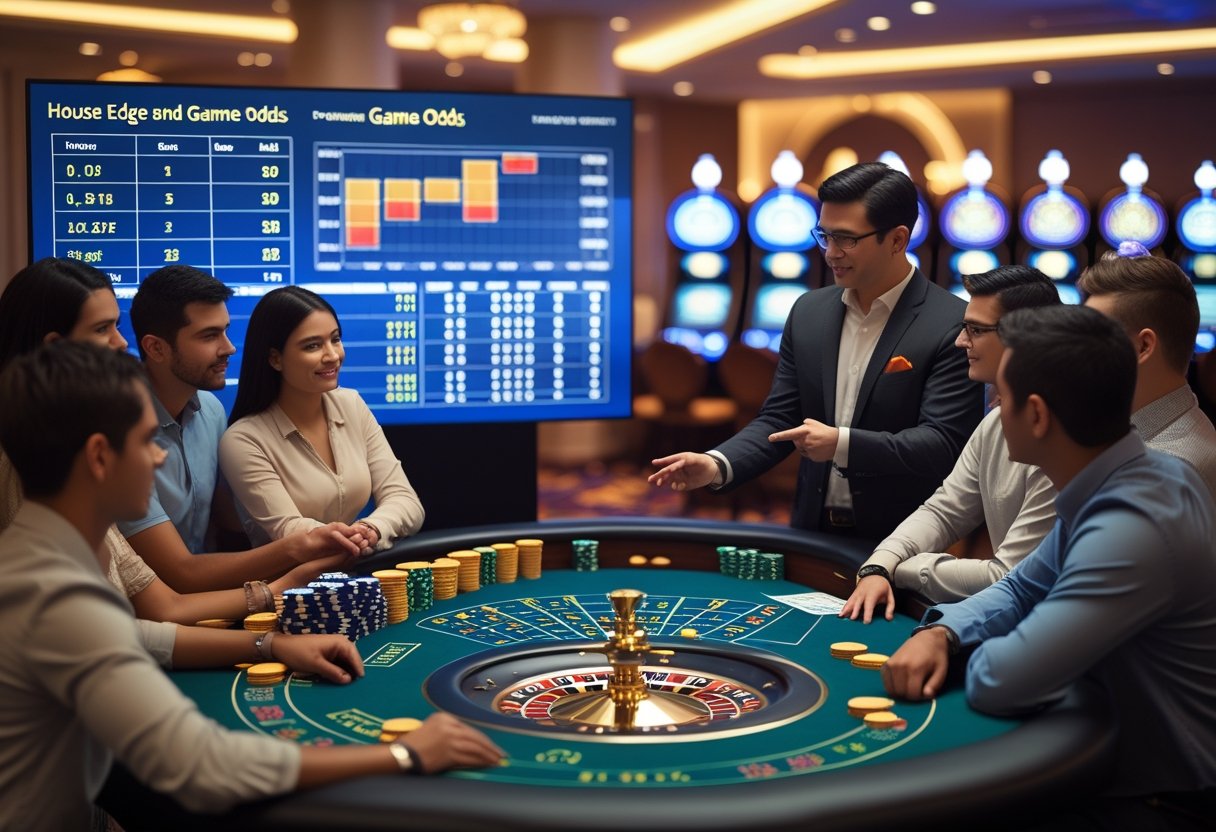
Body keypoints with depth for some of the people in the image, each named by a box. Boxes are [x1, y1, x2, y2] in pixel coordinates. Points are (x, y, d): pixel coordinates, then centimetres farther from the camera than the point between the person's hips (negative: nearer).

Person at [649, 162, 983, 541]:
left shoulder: (953, 325, -9)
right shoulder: (809, 312, 8)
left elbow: (944, 443, -14)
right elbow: (779, 419, 9)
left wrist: (842, 444, -24)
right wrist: (718, 465, -8)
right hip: (813, 533, 4)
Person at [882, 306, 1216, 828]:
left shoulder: (1133, 528, -30)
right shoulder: (1124, 480, 1)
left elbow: (997, 683, -31)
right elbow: (1023, 589, 13)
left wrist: (987, 652, -8)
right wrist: (941, 632, -6)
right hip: (1121, 763, 8)